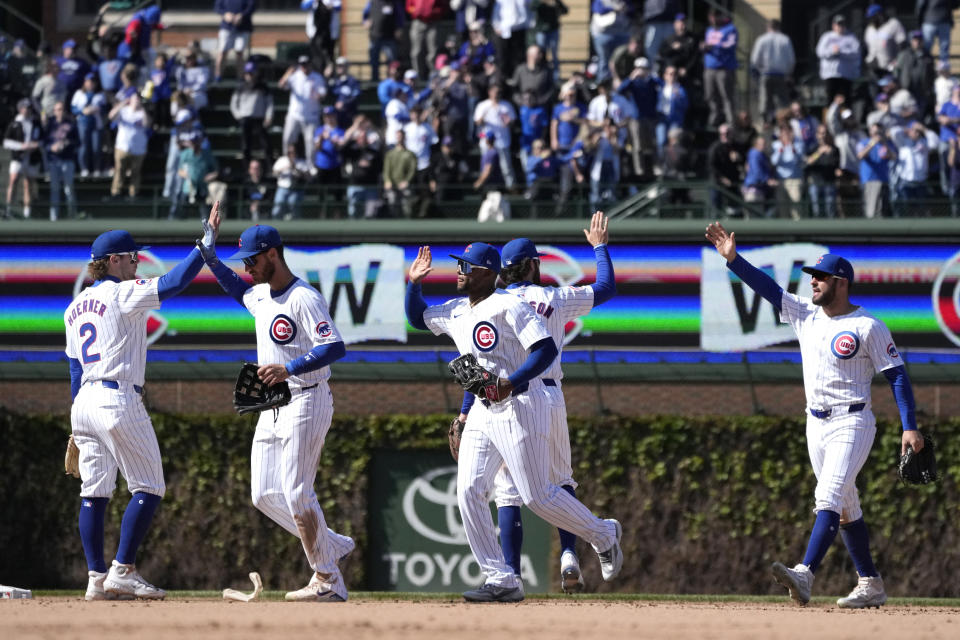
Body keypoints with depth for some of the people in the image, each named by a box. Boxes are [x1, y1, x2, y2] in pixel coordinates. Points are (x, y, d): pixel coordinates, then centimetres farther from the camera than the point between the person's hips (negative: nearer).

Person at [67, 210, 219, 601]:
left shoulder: (75, 308, 17)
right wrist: (207, 240, -13)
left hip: (83, 403, 8)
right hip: (118, 401, -8)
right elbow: (175, 282, -18)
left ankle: (97, 579, 3)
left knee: (94, 492, 7)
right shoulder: (123, 294, -7)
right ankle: (123, 571, -10)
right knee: (148, 488, -2)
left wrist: (78, 429, 22)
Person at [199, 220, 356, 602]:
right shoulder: (261, 295, 11)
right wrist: (209, 257, 23)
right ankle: (332, 546, 18)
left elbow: (334, 347, -27)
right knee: (264, 495, 7)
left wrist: (289, 369, -37)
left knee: (296, 494, -11)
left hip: (305, 402, -9)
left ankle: (329, 582, -5)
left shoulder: (304, 298, -17)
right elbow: (238, 289, 36)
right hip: (272, 408, 9)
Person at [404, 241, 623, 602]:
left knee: (538, 496, -6)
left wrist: (511, 384, -29)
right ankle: (501, 582, -3)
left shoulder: (509, 306, -13)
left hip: (521, 405, -8)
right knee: (469, 491, -4)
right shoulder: (456, 312, 13)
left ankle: (604, 535, 19)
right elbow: (417, 317, 29)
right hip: (483, 410, 8)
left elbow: (547, 349, -20)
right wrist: (414, 283, 12)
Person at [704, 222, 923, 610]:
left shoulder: (868, 327, -10)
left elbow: (897, 375, -9)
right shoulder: (805, 314, 8)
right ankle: (871, 585, 18)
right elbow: (767, 287, 4)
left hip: (852, 423, -7)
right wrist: (732, 259, -10)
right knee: (846, 507, 11)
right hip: (816, 425, 7)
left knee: (829, 498, -21)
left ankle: (805, 575, -37)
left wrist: (910, 427, -15)